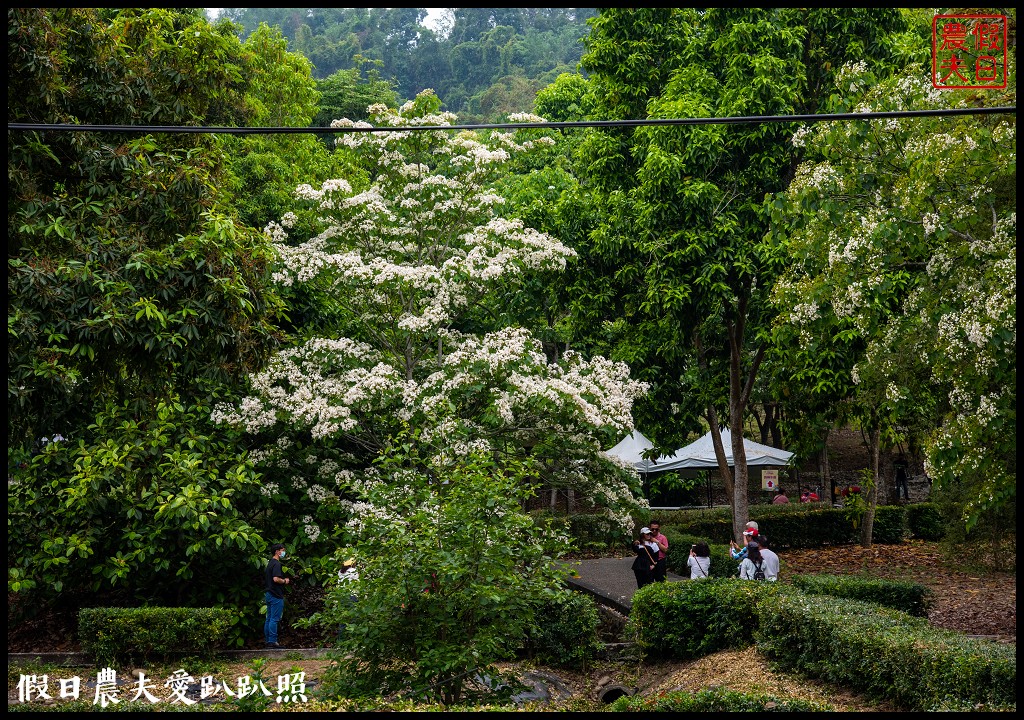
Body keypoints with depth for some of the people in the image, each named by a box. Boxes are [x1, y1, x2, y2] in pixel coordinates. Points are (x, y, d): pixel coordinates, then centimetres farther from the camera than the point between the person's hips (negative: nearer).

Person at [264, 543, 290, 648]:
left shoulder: (270, 563, 17)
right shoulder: (276, 564, -15)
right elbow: (276, 579, -25)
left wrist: (283, 580, 18)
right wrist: (285, 581, -9)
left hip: (269, 594, 10)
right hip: (276, 595, -10)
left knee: (269, 619, 11)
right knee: (274, 619, -8)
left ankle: (268, 640, 14)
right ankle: (272, 641, -8)